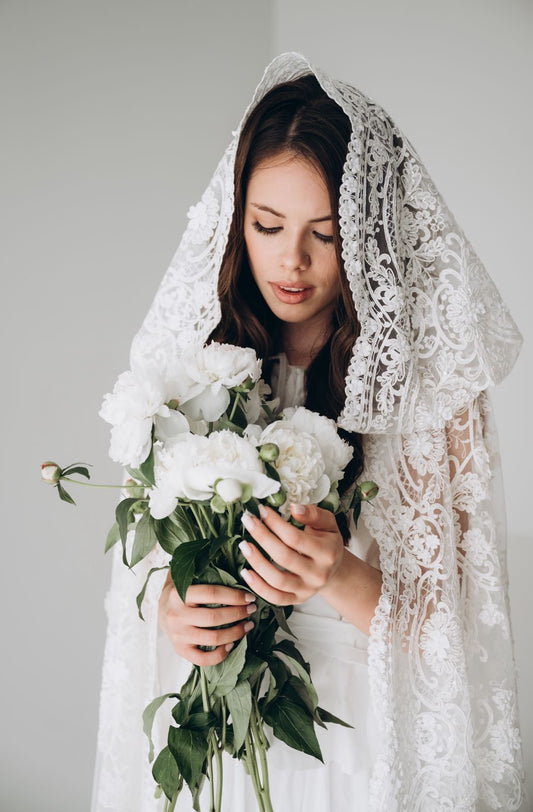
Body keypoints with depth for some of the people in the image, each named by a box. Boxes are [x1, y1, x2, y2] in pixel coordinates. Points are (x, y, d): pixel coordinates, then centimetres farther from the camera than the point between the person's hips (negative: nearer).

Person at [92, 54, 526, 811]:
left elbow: (440, 623, -10)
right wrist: (169, 601, -16)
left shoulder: (426, 378, -14)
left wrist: (341, 576, -29)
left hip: (360, 725, -2)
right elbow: (151, 543, 4)